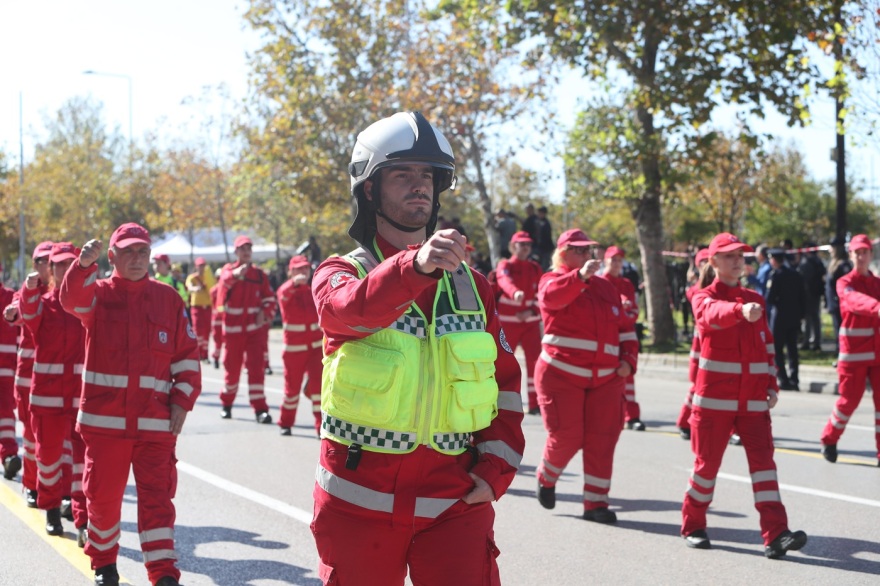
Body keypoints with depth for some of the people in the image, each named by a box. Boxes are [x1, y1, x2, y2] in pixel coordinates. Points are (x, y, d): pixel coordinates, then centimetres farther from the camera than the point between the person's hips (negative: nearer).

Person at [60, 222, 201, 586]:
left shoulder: (169, 299, 5)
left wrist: (182, 400, -2)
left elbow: (187, 355, 8)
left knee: (157, 497, -2)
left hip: (156, 420, 0)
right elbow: (72, 298, -22)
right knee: (103, 495, 9)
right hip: (104, 419, 0)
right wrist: (84, 264, -42)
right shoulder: (97, 294, 2)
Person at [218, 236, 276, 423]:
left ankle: (260, 409, -9)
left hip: (255, 328, 1)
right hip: (233, 328, -1)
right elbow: (225, 280, -26)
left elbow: (269, 298, 11)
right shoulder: (229, 270, -1)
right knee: (232, 367, 9)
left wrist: (265, 313, -9)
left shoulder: (259, 274, 6)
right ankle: (227, 404, 30)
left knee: (256, 367, -9)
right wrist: (235, 274, -48)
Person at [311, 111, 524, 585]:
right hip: (361, 501, -2)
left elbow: (505, 383, 14)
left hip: (455, 503, 2)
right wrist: (416, 265, -45)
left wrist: (495, 470, 2)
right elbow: (349, 305, -26)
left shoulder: (472, 286, 11)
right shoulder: (340, 273, -1)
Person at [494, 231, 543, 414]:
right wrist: (515, 292, -49)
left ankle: (535, 403, -2)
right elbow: (505, 281, -27)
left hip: (530, 321, 3)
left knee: (535, 360, -7)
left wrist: (532, 311, -11)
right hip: (508, 321, -3)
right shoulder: (505, 265, -4)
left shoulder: (535, 268, 9)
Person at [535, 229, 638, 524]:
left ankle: (596, 502, 7)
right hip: (561, 375, -4)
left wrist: (628, 360, 4)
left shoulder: (605, 287, 16)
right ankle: (546, 478, 25)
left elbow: (625, 328, 20)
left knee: (602, 440, -1)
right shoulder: (552, 280, 0)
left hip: (606, 379, 5)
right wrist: (580, 275, -42)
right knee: (566, 436, -6)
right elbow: (551, 296, -26)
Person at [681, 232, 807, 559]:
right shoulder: (704, 298, -4)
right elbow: (715, 313, -30)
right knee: (708, 462, 3)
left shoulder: (755, 300, 13)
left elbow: (767, 345, 17)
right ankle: (693, 526, 23)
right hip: (715, 398, -4)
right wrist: (741, 310, -51)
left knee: (763, 459, -8)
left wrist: (771, 385, 6)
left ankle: (775, 536, -14)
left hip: (754, 400, 4)